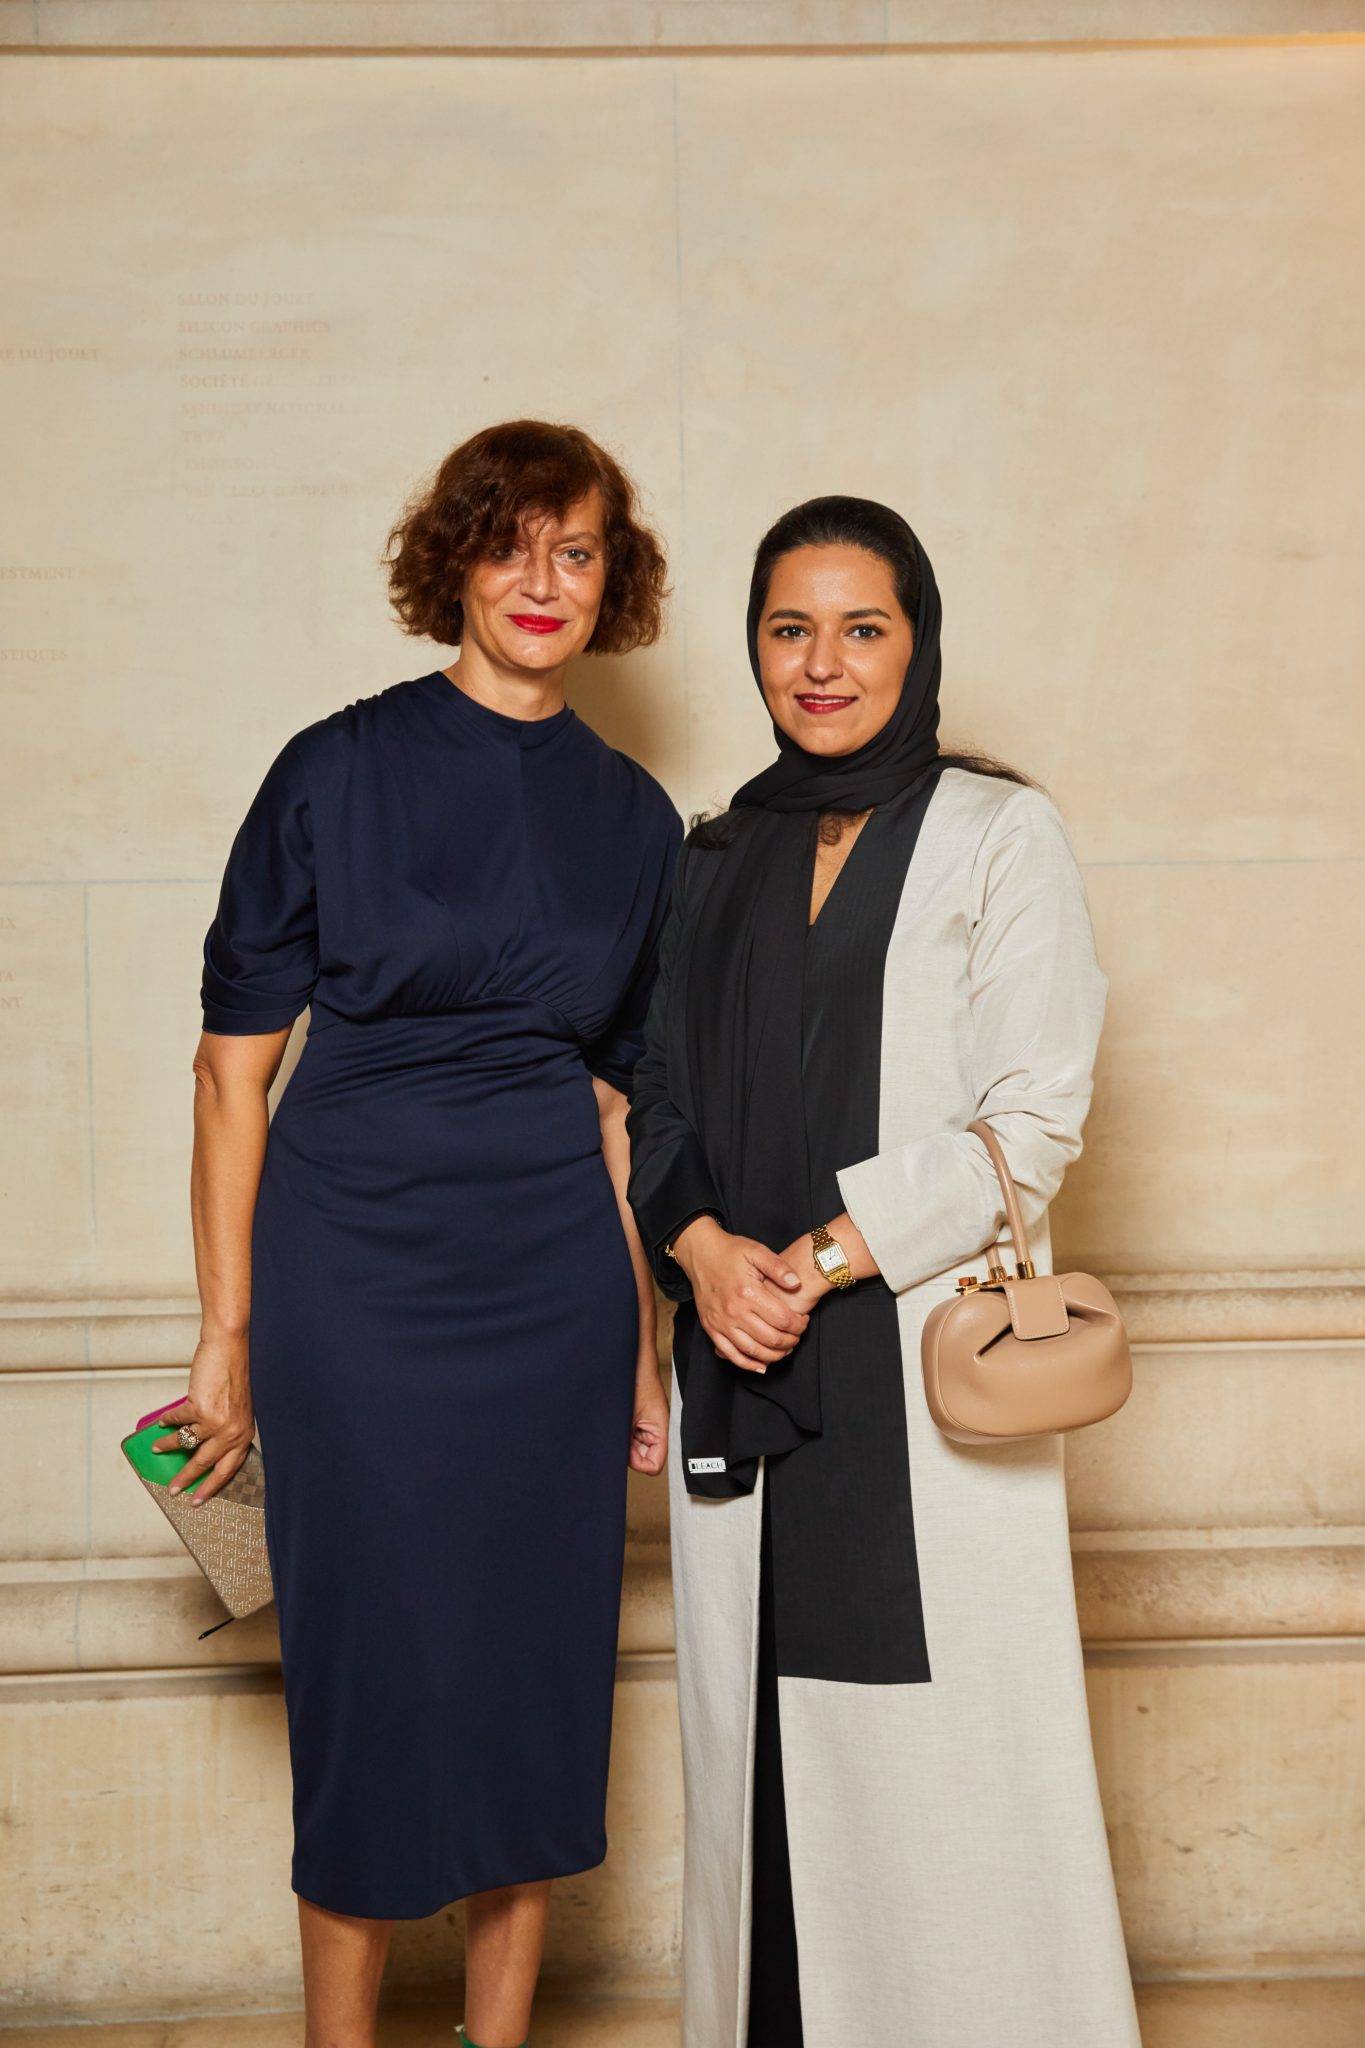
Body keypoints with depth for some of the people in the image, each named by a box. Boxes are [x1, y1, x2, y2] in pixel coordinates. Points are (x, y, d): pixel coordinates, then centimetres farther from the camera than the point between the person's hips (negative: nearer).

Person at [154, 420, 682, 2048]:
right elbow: (234, 1066, -3)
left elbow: (619, 1101, 13)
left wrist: (643, 1350, 11)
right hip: (357, 1272, -3)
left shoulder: (632, 818, 8)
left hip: (554, 1285, 4)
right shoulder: (338, 772, -4)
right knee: (374, 1680, 2)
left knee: (541, 1674, 9)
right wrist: (227, 1333, -6)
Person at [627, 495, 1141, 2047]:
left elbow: (1034, 1120, -7)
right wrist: (702, 1249, -5)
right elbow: (663, 1102, 15)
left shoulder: (996, 836, 0)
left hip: (926, 1360, -4)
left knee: (936, 1750, -3)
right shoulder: (719, 859, 15)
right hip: (744, 1363, 4)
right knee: (759, 1735, 8)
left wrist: (828, 1255, -13)